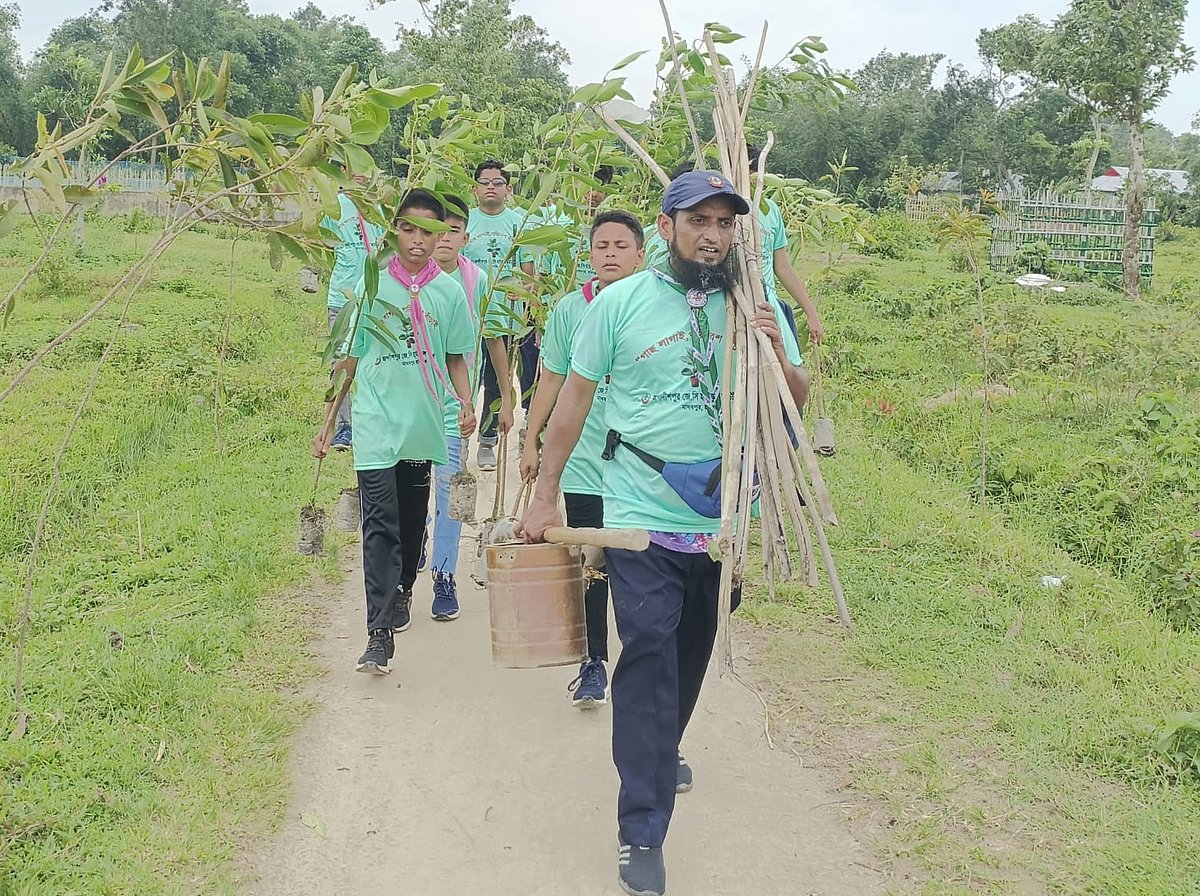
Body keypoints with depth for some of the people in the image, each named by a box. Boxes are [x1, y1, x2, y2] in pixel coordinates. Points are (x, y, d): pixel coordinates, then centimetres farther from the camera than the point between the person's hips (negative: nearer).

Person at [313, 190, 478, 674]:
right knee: (381, 525, -11)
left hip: (423, 426, 2)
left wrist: (467, 404, -7)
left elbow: (456, 358, 11)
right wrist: (328, 421, 4)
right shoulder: (373, 286, 0)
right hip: (376, 422, -2)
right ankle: (380, 634, -14)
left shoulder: (449, 292, 3)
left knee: (412, 521, 16)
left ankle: (402, 591, 40)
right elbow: (350, 358, 5)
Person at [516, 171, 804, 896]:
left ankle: (658, 752, 47)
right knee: (650, 657, -10)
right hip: (642, 518, -4)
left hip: (724, 518, 4)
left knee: (692, 652, 20)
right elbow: (576, 397, 0)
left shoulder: (756, 307, 0)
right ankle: (642, 833, -4)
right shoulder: (622, 302, -7)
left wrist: (777, 355, -16)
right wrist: (546, 495, 1)